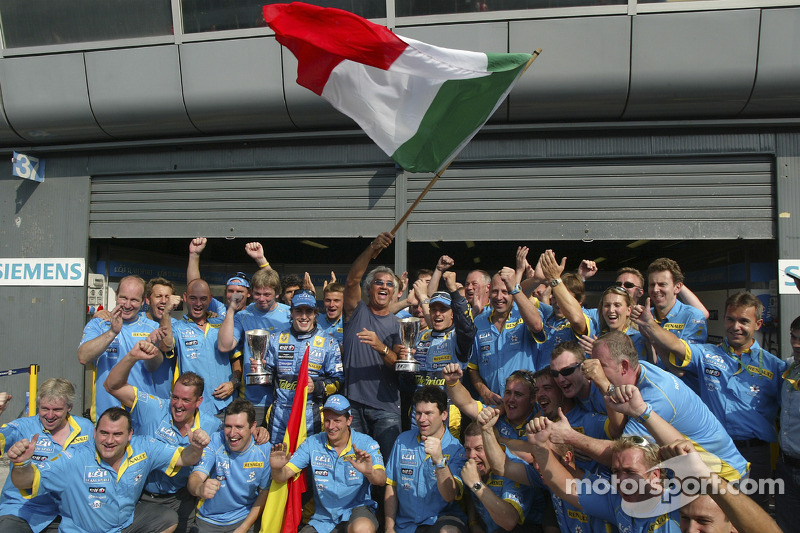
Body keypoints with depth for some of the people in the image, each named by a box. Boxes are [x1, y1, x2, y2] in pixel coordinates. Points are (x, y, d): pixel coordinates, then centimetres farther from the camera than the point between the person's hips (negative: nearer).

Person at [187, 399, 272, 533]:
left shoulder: (265, 450, -12)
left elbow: (264, 492, -3)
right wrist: (199, 489, -45)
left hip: (244, 518, 0)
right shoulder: (214, 442, -14)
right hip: (209, 519, 0)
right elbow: (195, 477, -23)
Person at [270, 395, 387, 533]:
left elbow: (381, 480, -20)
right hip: (323, 518, 4)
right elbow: (283, 476, -2)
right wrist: (276, 468, -26)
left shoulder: (366, 443, -6)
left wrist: (369, 473, -44)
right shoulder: (312, 443, 1)